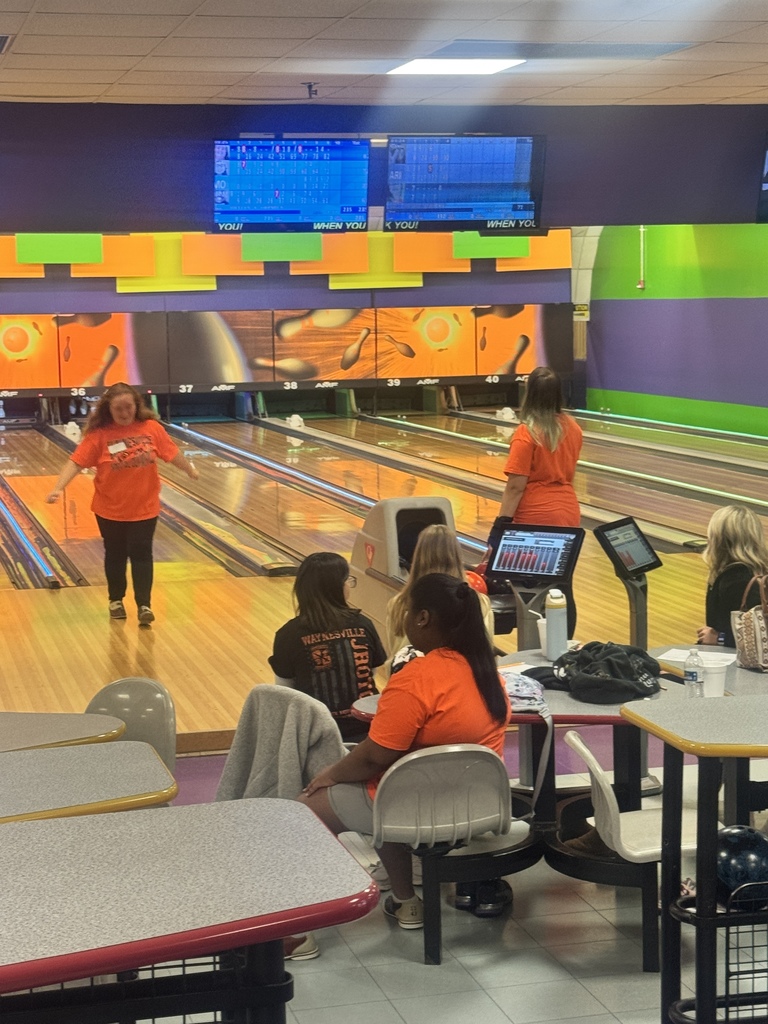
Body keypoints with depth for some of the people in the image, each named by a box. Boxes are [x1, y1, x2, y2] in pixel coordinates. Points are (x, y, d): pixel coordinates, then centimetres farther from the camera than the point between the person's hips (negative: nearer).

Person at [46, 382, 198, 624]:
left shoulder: (151, 428, -9)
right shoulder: (99, 434, -14)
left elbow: (172, 453, 5)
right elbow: (76, 462, -19)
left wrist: (190, 471, 20)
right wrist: (58, 488, -31)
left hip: (144, 508, 0)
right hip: (110, 509, 0)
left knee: (141, 554, 0)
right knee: (115, 555, 14)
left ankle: (144, 604, 5)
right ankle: (116, 600, 31)